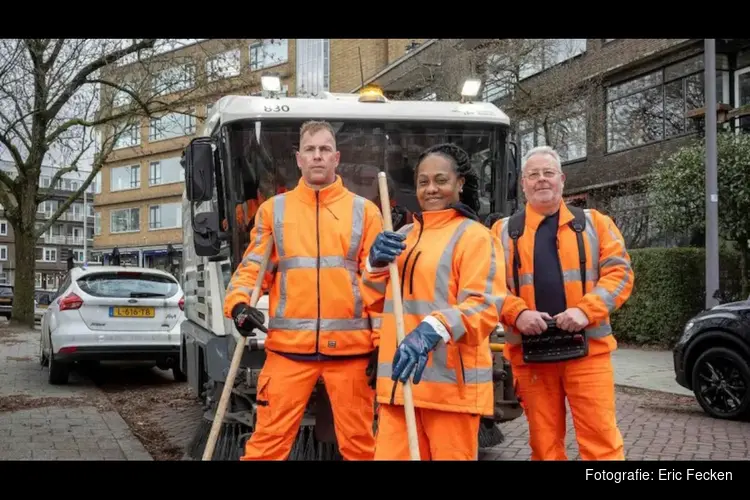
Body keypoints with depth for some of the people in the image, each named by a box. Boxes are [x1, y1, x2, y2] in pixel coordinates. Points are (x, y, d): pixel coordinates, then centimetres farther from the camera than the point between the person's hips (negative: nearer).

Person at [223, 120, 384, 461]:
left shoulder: (364, 211, 8)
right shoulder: (274, 209, 11)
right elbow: (253, 266, 11)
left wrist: (381, 343, 0)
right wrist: (239, 303, -10)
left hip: (350, 346, 0)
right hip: (288, 345, 1)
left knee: (359, 442, 8)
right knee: (269, 440, 2)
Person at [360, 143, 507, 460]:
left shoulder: (474, 235, -3)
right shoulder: (403, 236, 19)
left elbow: (484, 306, -15)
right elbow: (376, 301, 21)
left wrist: (433, 330, -31)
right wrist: (376, 264, 0)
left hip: (452, 380, -5)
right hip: (399, 378, 6)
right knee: (391, 455, 4)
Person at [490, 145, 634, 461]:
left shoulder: (594, 223, 9)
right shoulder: (503, 231, 9)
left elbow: (619, 272, 1)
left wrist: (586, 310, -14)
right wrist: (517, 313, -15)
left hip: (586, 348, -1)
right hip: (529, 351, 1)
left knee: (600, 435, -2)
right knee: (543, 440, 9)